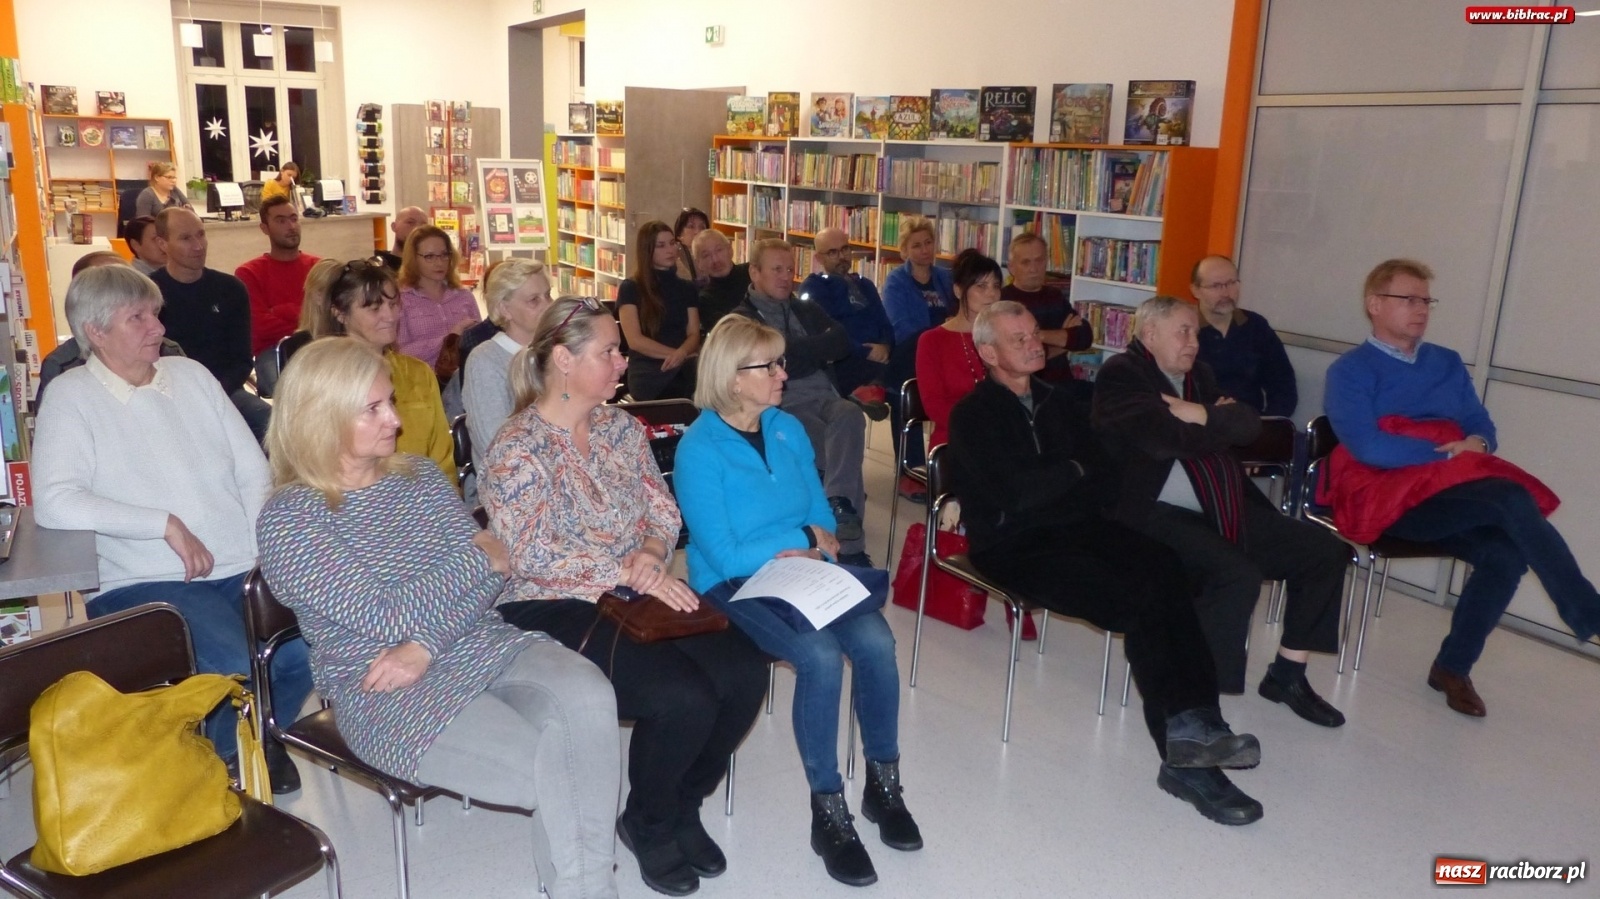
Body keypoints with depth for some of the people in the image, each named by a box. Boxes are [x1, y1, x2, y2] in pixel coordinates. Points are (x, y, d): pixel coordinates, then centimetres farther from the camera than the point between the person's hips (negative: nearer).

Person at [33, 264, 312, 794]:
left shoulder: (191, 374, 13)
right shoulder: (72, 397, -1)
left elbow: (255, 473, 12)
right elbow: (53, 503, -15)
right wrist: (165, 523, -16)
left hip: (246, 570, 4)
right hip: (150, 583, -4)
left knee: (311, 644, -20)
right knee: (235, 667, -28)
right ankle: (221, 758, 7)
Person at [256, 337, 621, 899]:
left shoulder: (418, 476, 11)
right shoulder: (288, 520, -7)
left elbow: (489, 575, 2)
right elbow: (387, 615, -15)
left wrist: (423, 646, -15)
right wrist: (478, 558, -5)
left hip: (482, 643, 5)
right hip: (384, 692, -5)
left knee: (587, 696, -26)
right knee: (548, 767, -24)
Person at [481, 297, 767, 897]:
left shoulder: (621, 427, 10)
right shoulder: (518, 449, -11)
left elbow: (664, 509, 10)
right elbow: (532, 557, -18)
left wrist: (653, 549, -13)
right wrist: (630, 573, -22)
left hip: (636, 593, 7)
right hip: (554, 612, -7)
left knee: (745, 672, -15)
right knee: (684, 697, -27)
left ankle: (683, 806, 10)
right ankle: (647, 824, 5)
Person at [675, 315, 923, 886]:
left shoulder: (788, 429, 8)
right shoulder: (698, 450, -11)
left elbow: (823, 520, 12)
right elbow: (725, 557, -15)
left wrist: (807, 551, -11)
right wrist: (803, 536, -8)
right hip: (735, 585, -5)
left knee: (875, 640, -21)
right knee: (821, 657, -29)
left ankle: (883, 782, -1)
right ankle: (828, 811, -13)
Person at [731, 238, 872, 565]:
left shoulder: (808, 311, 28)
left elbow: (841, 342, 9)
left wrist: (791, 351, 0)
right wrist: (815, 351, 2)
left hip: (826, 397, 4)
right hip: (782, 406, -4)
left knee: (850, 415, -34)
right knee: (844, 442, -33)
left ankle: (838, 503, -47)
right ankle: (850, 541, -34)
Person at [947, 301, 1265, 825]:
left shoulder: (1060, 402, 20)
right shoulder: (972, 415, 1)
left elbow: (1104, 486, 13)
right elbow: (1013, 493, -14)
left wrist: (1046, 483, -6)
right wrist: (1073, 472, 2)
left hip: (1078, 529, 5)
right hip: (1014, 547, -5)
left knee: (1162, 570, -27)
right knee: (1140, 602, -27)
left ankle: (1190, 726, -29)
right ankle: (1188, 743, -20)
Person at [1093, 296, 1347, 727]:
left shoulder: (1198, 373, 19)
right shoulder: (1120, 375, -6)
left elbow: (1249, 424, 7)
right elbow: (1167, 439, -19)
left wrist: (1203, 415, -11)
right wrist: (1221, 421, -1)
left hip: (1222, 511, 9)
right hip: (1158, 515, -9)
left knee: (1324, 551, 4)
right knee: (1239, 575, -31)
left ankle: (1287, 674, 14)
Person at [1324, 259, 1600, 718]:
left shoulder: (1448, 363, 20)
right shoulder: (1349, 371, -1)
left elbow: (1483, 427, 18)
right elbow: (1369, 448, -14)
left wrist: (1477, 444, -7)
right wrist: (1451, 451, -11)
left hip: (1456, 496, 6)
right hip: (1393, 499, -6)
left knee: (1506, 553, -24)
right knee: (1513, 499, -27)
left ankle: (1453, 667, -7)